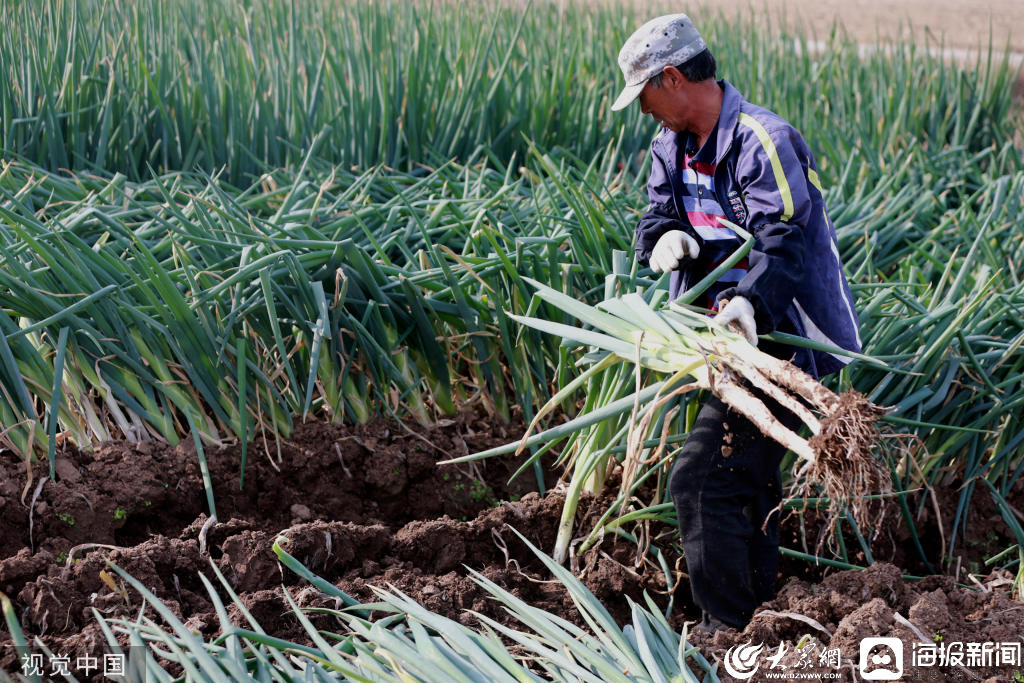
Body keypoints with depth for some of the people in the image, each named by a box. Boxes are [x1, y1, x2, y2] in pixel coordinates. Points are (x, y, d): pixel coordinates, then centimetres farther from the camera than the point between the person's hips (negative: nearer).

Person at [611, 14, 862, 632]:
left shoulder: (763, 142, -21)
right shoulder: (673, 145, 7)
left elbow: (783, 242, -28)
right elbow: (658, 216, 6)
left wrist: (747, 301, -44)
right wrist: (668, 237, -18)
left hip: (779, 339, -10)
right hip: (732, 333, 10)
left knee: (702, 478, -14)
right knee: (748, 476, 20)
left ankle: (727, 631, -6)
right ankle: (760, 608, 35)